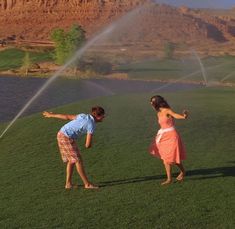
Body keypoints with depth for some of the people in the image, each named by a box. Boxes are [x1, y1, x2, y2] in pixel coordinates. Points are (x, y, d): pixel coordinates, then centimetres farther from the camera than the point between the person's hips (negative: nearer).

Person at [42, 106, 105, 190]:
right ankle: (87, 184, 3)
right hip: (67, 138, -9)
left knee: (71, 160, 16)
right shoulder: (91, 126, -13)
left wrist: (51, 115, 24)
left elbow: (67, 116, 15)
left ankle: (68, 183, 20)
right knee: (78, 160, -3)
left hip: (61, 134, 9)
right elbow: (88, 145, -15)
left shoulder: (84, 116, 11)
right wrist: (88, 142, 11)